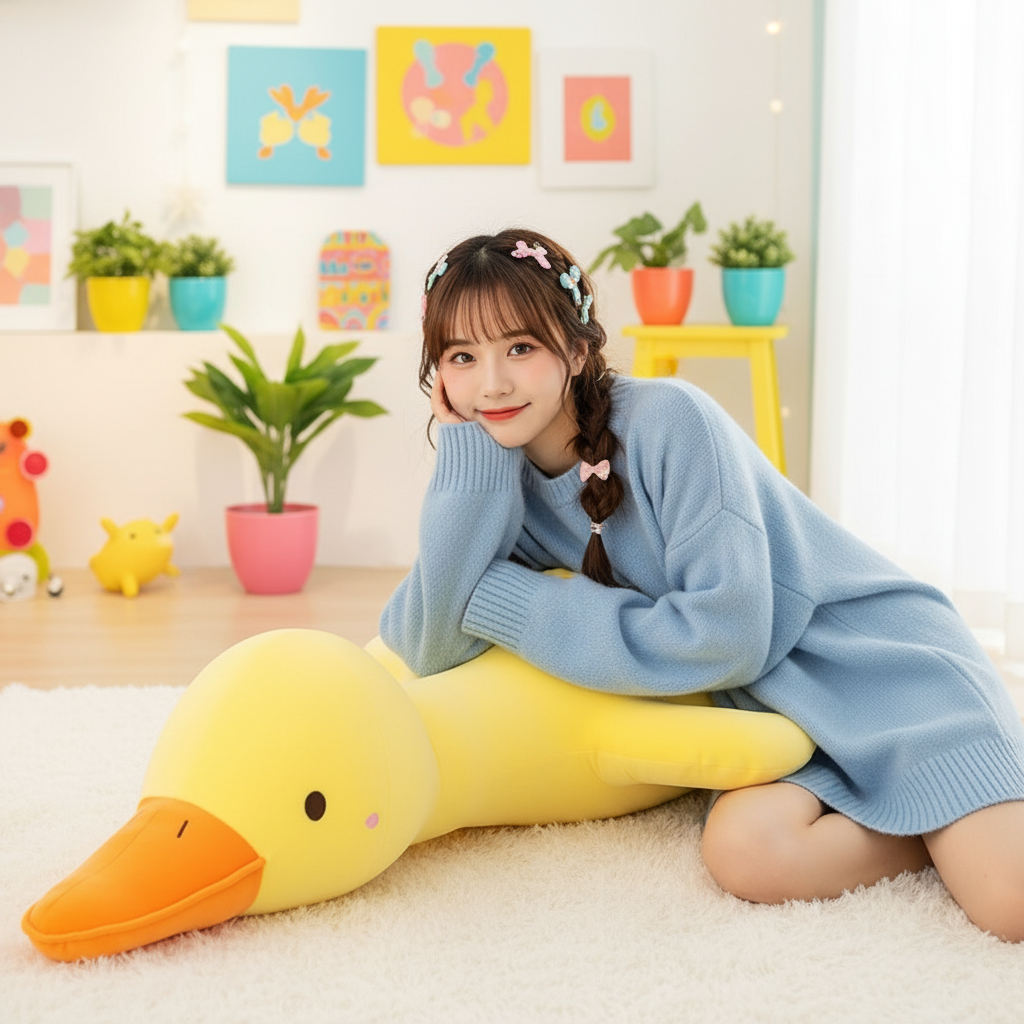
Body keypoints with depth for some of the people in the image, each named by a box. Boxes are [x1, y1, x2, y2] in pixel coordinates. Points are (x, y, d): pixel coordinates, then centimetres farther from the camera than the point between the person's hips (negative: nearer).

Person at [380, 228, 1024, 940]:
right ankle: (945, 826, 0)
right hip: (774, 703, 6)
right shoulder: (505, 481, -1)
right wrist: (462, 450, -17)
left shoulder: (669, 420, -20)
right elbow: (428, 650, -14)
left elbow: (728, 636, -24)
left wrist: (502, 599, -20)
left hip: (888, 662, -5)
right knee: (745, 853, -28)